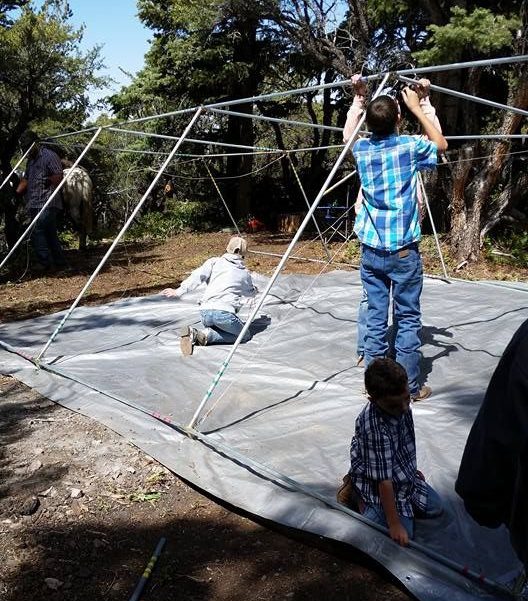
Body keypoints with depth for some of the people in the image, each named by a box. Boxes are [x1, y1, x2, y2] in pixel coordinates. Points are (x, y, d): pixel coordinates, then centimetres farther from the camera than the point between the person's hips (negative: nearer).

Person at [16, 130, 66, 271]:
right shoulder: (30, 160, 23)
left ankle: (45, 262, -13)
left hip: (48, 203, -9)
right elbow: (25, 180, 23)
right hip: (34, 205, 9)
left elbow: (59, 176, -9)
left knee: (36, 232, -17)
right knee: (49, 233, 10)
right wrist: (17, 193, 11)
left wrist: (49, 180, -23)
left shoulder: (49, 155, -3)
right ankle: (59, 261, 16)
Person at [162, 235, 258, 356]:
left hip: (205, 311, 4)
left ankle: (194, 333, -3)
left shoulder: (214, 262, 14)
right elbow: (251, 293, 35)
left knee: (215, 329, 30)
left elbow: (198, 276, -1)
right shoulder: (245, 273, 17)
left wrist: (178, 291, 0)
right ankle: (208, 335, -6)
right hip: (224, 312, -4)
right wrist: (255, 290, 60)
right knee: (245, 336, 16)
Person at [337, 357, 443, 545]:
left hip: (403, 475, 8)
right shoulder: (374, 428, -39)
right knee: (403, 535, -12)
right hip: (378, 486, -8)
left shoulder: (398, 402, -15)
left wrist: (411, 469, 21)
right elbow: (384, 481, -31)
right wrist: (394, 524, -24)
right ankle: (357, 496, 6)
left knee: (435, 508, 19)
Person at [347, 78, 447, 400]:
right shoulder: (409, 146, -7)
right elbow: (441, 143, 15)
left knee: (375, 318, 9)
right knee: (408, 319, 5)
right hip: (404, 250, -4)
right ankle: (409, 387, 12)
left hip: (371, 249, 4)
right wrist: (417, 107, 18)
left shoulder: (361, 149, 3)